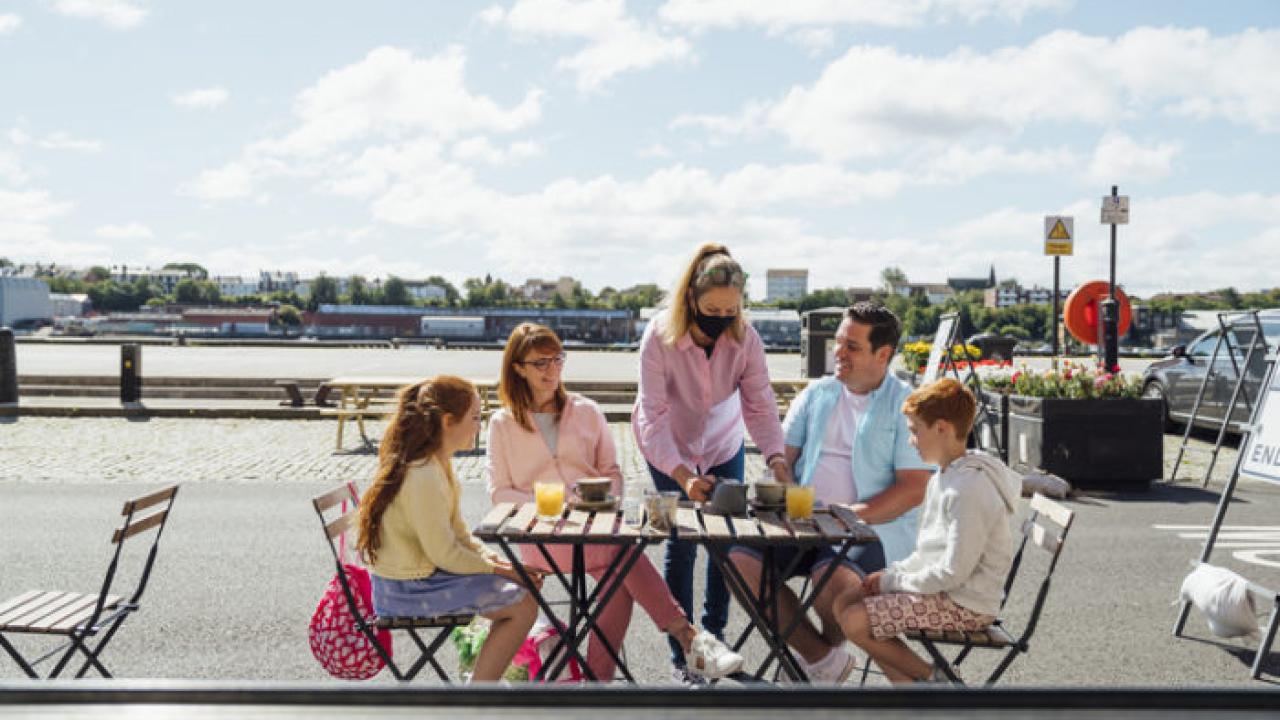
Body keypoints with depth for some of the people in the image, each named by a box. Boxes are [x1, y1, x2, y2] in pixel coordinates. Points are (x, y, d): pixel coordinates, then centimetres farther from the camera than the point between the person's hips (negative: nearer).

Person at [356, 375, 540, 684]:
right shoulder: (424, 478, -26)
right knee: (523, 604, -9)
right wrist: (497, 568, -10)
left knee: (521, 586, 12)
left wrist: (491, 557, 0)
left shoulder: (438, 464, 6)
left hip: (420, 573, 10)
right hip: (406, 591, -10)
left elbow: (456, 532, 13)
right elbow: (445, 555, -22)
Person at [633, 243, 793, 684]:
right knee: (682, 542, -6)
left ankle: (715, 634, 22)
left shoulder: (745, 338, -21)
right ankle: (681, 653, 6)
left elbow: (760, 404, -20)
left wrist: (776, 457, -38)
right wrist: (683, 476, -42)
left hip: (724, 445, 3)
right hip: (668, 450, -3)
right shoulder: (660, 337, -29)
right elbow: (654, 416, -31)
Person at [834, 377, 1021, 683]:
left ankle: (933, 677, 0)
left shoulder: (969, 489, -22)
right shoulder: (943, 477, 11)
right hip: (941, 588, 10)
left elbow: (954, 571, -24)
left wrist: (894, 581, -14)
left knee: (855, 621, -18)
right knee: (848, 600, 7)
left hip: (965, 604, -10)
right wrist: (894, 573, 3)